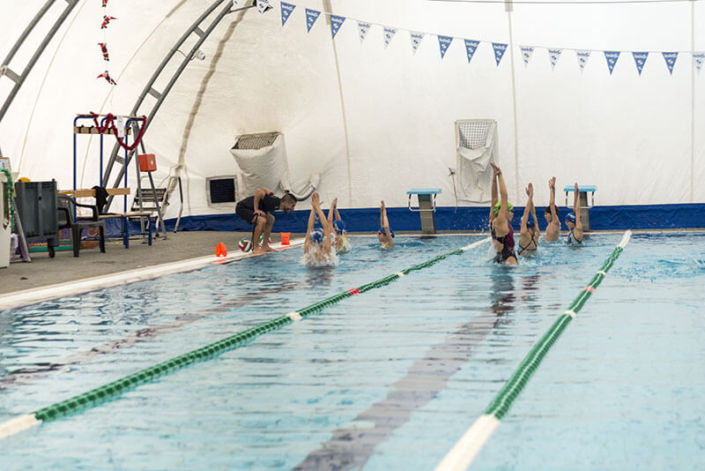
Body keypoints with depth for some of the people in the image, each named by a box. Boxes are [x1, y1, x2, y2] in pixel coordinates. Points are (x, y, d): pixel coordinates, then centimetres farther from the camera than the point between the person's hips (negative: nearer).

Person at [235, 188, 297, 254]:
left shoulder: (277, 202, 1)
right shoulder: (273, 202, -27)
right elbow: (259, 191, -35)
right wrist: (256, 209, -29)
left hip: (248, 208, 10)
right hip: (242, 208, -10)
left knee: (271, 219, 11)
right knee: (261, 220, -28)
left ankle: (265, 246, 14)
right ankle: (255, 248, -20)